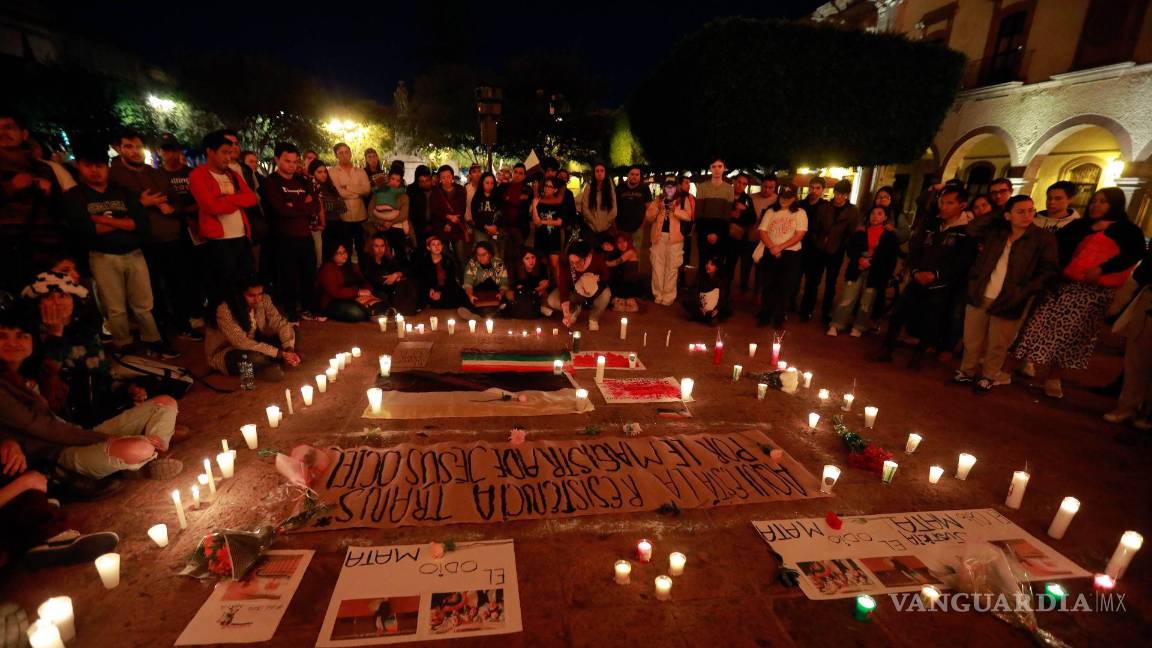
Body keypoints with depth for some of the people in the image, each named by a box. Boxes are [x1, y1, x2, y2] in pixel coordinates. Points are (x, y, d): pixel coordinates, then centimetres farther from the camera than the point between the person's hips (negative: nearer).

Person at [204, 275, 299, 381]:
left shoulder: (264, 300, -14)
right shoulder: (225, 310, -28)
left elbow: (281, 324, -12)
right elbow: (240, 342, -36)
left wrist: (289, 349, -31)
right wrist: (278, 353, -40)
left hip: (252, 344, 6)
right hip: (223, 353, -6)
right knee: (255, 357, -36)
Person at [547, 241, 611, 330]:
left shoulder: (597, 259, -29)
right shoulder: (565, 264, -30)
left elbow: (607, 276, -10)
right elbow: (563, 287, -31)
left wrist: (596, 279, -33)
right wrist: (566, 315, -39)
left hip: (594, 291, -1)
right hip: (573, 292, 1)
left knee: (606, 293, -34)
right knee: (552, 301, -22)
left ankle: (593, 318, -5)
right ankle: (575, 310, 9)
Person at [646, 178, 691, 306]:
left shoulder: (683, 200, 8)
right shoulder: (658, 200, 15)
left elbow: (688, 216, -6)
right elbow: (648, 217, 6)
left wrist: (675, 210, -19)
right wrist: (657, 208, -10)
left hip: (675, 237, -2)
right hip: (658, 236, 3)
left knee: (672, 267, -2)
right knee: (657, 266, 3)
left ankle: (668, 297, 3)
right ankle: (658, 295, 10)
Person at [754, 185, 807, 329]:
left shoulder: (800, 213, 2)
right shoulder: (770, 212, 9)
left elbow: (799, 235, -7)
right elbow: (762, 231, 1)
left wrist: (780, 247, -16)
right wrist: (772, 247, -14)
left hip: (790, 254, -2)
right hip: (770, 253, 2)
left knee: (784, 287, 2)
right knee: (768, 285, 5)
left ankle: (779, 318, 12)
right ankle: (765, 315, 17)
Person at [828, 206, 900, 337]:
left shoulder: (890, 236, 3)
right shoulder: (860, 232, 9)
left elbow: (891, 257, 4)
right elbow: (851, 249, 6)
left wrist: (870, 262, -5)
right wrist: (860, 259, -11)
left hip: (876, 274, -1)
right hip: (857, 270, 1)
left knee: (866, 303, 4)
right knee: (847, 299, -5)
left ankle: (858, 328, 16)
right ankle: (836, 326, -2)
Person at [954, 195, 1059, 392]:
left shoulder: (1044, 238, -4)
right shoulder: (995, 232, 6)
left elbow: (1048, 271, -7)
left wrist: (1024, 292, -16)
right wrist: (996, 212, 1)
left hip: (1008, 302, -3)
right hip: (979, 297, 3)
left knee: (997, 345, 9)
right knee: (971, 340, 12)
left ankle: (990, 376, 26)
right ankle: (967, 370, 28)